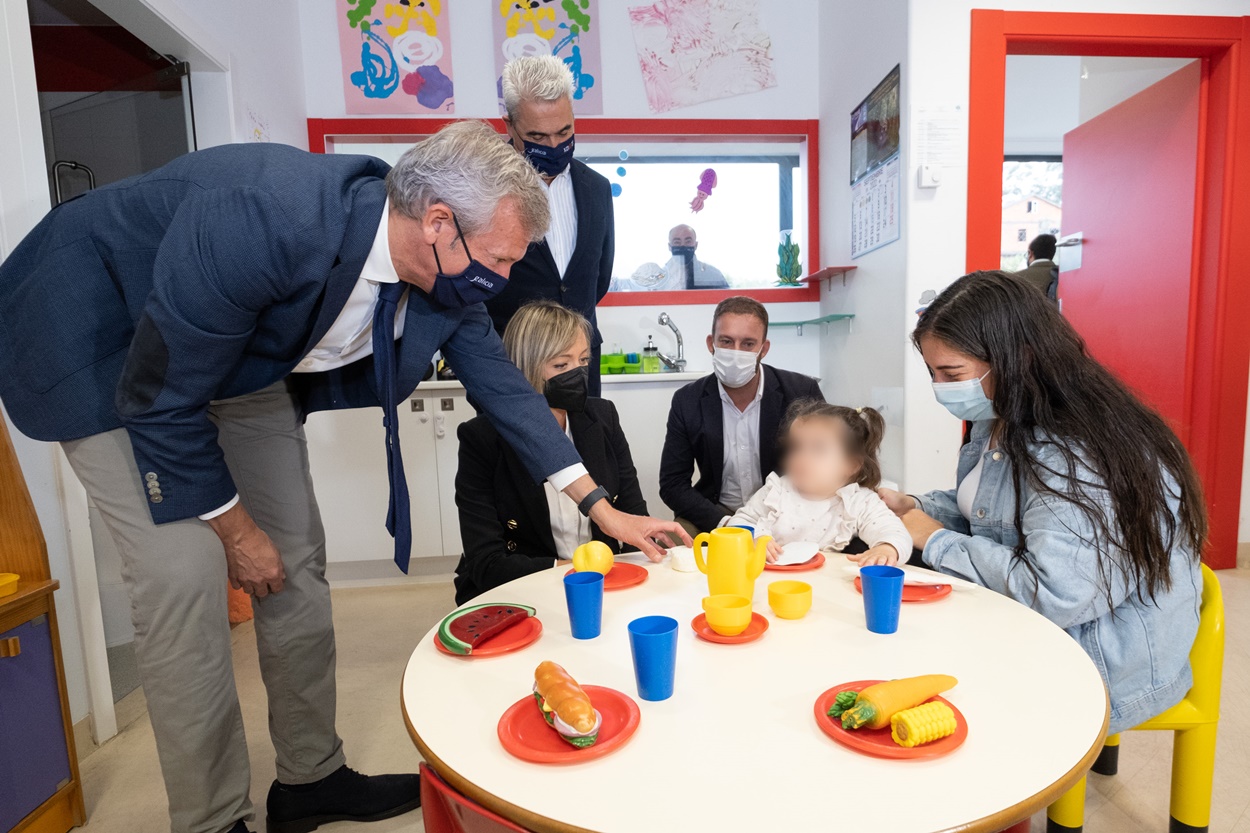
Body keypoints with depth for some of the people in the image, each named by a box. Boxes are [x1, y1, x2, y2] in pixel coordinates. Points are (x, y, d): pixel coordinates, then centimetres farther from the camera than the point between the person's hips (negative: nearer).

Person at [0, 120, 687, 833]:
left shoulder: (450, 270, -17)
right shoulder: (261, 219, -38)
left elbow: (500, 382, -6)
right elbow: (161, 399, -28)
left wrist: (602, 507, -6)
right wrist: (236, 529, -16)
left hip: (246, 361, 6)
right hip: (105, 338, -5)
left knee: (298, 560, 3)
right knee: (186, 573, -15)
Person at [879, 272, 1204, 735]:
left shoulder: (1072, 455, -28)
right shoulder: (1000, 422, 3)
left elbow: (1054, 595, -33)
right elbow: (985, 511, 15)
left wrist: (937, 540, -22)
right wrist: (913, 509, -3)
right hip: (1031, 630, 9)